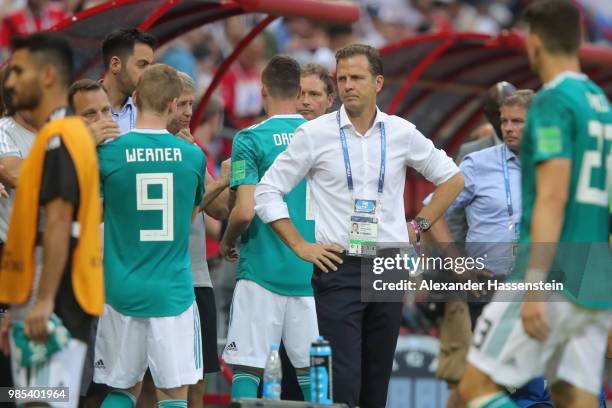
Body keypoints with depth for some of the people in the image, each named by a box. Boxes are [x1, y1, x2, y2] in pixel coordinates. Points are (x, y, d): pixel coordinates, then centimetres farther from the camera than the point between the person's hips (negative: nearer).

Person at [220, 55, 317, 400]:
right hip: (313, 274, 4)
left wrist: (227, 242, 5)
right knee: (312, 370, 10)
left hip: (263, 271, -4)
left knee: (247, 368, -2)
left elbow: (245, 211, -15)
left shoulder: (251, 140, -8)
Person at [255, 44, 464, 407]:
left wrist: (419, 226, 11)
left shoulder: (401, 133, 6)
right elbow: (268, 191, 3)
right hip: (339, 269, -3)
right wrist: (300, 246, -3)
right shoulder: (315, 134, -1)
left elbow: (452, 178, 19)